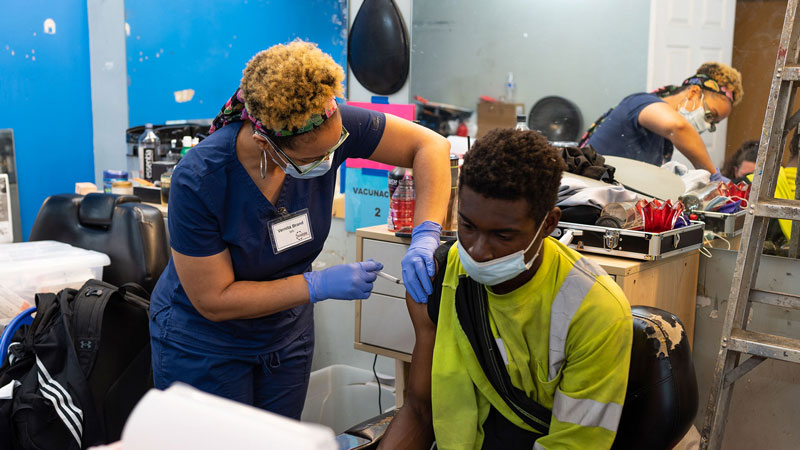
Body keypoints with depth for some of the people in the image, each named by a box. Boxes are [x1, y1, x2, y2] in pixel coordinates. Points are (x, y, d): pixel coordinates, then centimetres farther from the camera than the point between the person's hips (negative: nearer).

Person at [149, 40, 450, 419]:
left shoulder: (327, 127, -23)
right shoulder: (198, 180, -31)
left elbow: (430, 145, -16)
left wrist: (425, 236, -31)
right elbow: (213, 301, -24)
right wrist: (320, 285, -28)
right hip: (203, 340, -4)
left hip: (286, 330, 4)